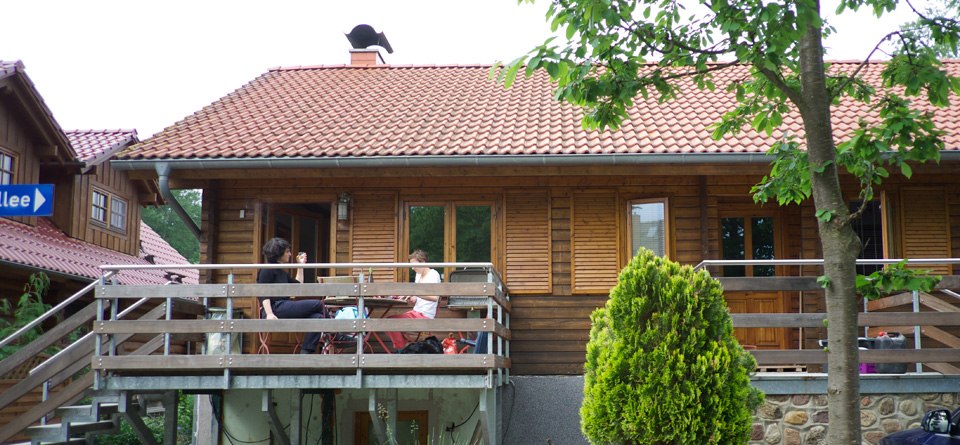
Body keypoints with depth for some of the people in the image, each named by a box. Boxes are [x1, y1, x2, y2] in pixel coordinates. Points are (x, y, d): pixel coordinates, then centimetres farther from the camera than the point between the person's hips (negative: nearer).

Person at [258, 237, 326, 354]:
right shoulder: (267, 270, -1)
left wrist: (300, 265, 31)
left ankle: (306, 352, -19)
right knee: (317, 304, -16)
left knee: (317, 317, -16)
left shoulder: (282, 273, 24)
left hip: (285, 308, 9)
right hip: (276, 308, -9)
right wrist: (269, 314, -25)